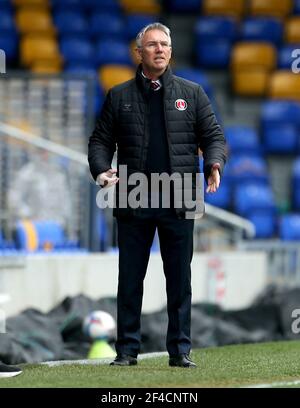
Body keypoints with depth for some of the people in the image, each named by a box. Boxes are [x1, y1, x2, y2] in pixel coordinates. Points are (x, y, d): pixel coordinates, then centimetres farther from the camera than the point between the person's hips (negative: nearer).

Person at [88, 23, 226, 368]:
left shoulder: (191, 93, 11)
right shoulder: (119, 97, 10)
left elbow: (213, 135, 9)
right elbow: (100, 140, 10)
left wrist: (214, 164, -10)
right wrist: (102, 170, -9)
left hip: (178, 201, 0)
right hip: (132, 200, 0)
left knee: (179, 279, 1)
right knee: (130, 279, 2)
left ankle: (180, 350, 7)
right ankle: (127, 349, 9)